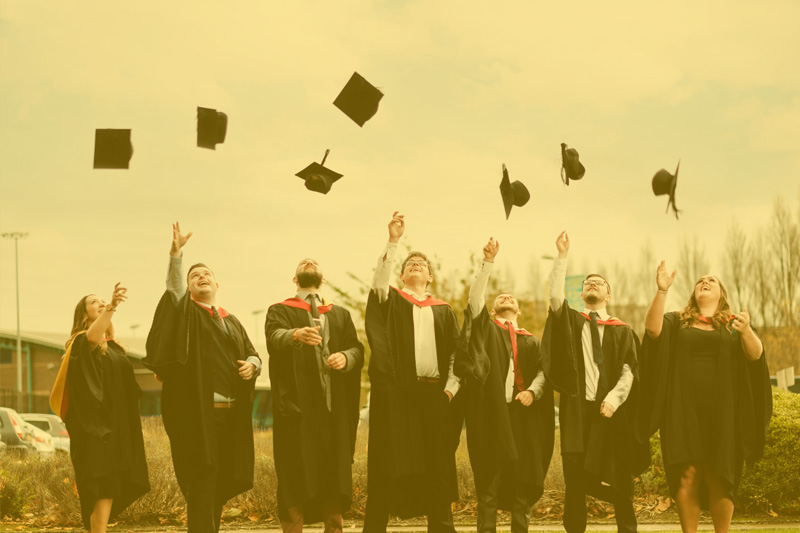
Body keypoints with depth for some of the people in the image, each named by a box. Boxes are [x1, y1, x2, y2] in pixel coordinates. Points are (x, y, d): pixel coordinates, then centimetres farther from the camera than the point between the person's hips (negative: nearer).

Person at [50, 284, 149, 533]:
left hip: (116, 426, 8)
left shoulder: (112, 346, 20)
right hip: (96, 426, -8)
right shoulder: (82, 343, -7)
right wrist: (111, 307, -48)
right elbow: (93, 335, -32)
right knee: (104, 485, -16)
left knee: (112, 486, 8)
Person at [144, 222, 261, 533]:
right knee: (202, 480, -10)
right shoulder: (185, 312, 5)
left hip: (231, 414, 6)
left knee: (221, 482, 9)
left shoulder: (231, 321, 20)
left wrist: (251, 364, -4)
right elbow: (174, 286, -14)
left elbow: (254, 355, 20)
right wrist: (176, 253, -31)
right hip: (197, 412, -5)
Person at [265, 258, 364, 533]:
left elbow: (358, 349, 10)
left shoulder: (340, 314, 21)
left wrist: (346, 356, -14)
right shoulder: (280, 311, 8)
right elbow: (275, 338, -14)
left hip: (335, 407, 4)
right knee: (297, 475, -7)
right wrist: (296, 335, -37)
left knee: (335, 474, 4)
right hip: (297, 405, -3)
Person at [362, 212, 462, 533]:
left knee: (437, 467, 3)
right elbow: (380, 279, -11)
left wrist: (451, 387, 0)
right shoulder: (390, 301, 10)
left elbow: (456, 351, 14)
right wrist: (393, 241, -22)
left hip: (433, 394, 3)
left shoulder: (443, 310, 18)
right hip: (396, 392, -3)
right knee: (389, 463, -5)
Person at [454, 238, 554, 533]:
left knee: (523, 482, 2)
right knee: (489, 484, -4)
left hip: (522, 415, 3)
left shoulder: (530, 341, 19)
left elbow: (543, 371, 11)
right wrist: (488, 262, -15)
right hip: (491, 413, -3)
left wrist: (533, 391, -10)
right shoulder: (485, 328, 10)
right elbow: (475, 295, -5)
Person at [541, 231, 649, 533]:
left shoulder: (622, 331, 11)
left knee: (619, 480, 0)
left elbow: (630, 369, 0)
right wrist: (562, 256, -10)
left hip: (611, 410, 0)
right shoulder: (571, 321, 13)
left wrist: (615, 396, -17)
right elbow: (555, 295, -5)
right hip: (577, 409, 0)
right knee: (575, 477, 0)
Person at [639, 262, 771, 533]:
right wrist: (662, 290, -24)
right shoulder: (677, 321, 11)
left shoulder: (733, 323, 12)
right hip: (684, 407, 0)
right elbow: (652, 327, -10)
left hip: (720, 409, 0)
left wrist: (747, 331, -26)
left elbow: (755, 355, -5)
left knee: (718, 477, -4)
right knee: (687, 475, -7)